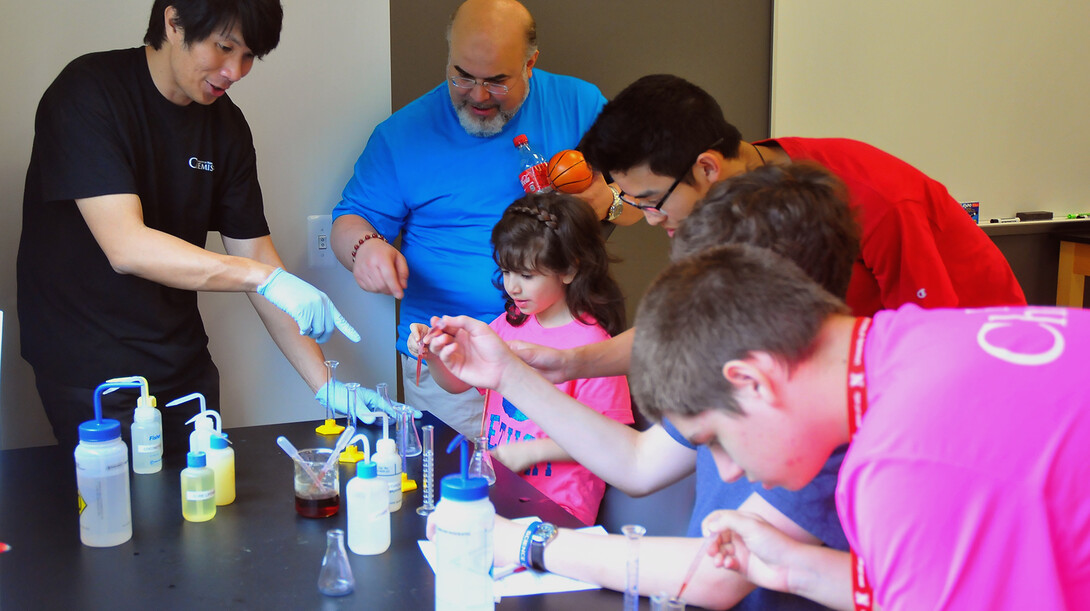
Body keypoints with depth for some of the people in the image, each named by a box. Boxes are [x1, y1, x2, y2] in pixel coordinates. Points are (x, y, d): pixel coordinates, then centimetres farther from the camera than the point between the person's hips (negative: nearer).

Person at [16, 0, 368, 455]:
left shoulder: (225, 124, 3)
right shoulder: (88, 94, -16)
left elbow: (253, 251, 1)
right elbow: (125, 247, -26)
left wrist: (325, 385, -7)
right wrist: (267, 277, -32)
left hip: (184, 367, 6)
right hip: (92, 375, -5)